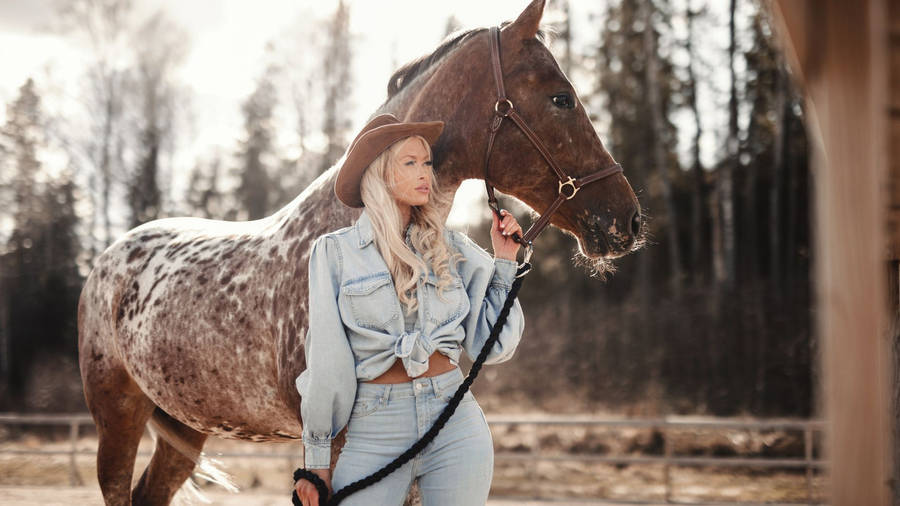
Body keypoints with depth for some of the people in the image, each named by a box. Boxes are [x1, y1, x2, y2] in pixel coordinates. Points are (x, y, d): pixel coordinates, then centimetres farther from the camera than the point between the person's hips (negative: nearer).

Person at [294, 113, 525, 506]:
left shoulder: (450, 248, 8)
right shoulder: (334, 252, 2)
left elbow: (491, 346, 8)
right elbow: (325, 361, 1)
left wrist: (504, 260, 4)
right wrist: (316, 462, 0)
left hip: (456, 422, 2)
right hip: (374, 427, -2)